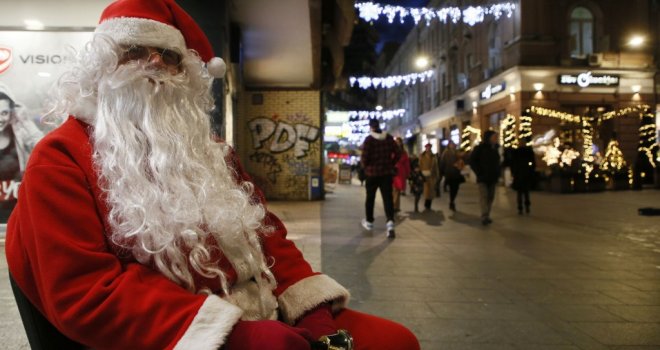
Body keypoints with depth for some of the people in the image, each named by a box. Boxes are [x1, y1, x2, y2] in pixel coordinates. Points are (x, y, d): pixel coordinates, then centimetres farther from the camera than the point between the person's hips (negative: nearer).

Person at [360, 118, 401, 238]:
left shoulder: (369, 139, -11)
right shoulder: (389, 138, 2)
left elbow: (365, 157, -15)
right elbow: (398, 153, 2)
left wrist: (365, 166, 5)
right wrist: (391, 164, 12)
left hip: (372, 172, -2)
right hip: (387, 172, 2)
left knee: (370, 198, 14)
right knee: (388, 198, -1)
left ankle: (369, 222, 26)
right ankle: (390, 222, -17)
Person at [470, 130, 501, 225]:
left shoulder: (495, 149, 13)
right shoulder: (480, 148, -7)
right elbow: (472, 160, -9)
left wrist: (497, 173, 11)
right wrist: (479, 172, -12)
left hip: (492, 178, 7)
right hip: (483, 177, -6)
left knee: (490, 197, 7)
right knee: (484, 196, -14)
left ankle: (486, 216, 13)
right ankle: (485, 217, -19)